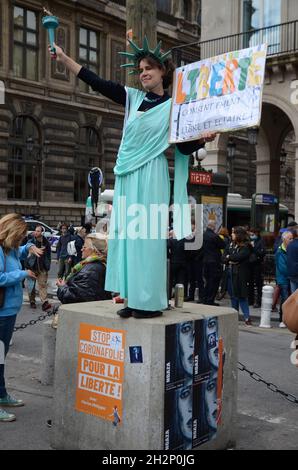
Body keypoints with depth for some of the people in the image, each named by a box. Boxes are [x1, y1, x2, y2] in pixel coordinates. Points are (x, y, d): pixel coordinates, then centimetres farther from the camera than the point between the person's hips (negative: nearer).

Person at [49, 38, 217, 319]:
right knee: (126, 233, 4)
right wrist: (63, 58, 4)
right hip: (126, 175, 5)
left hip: (150, 175, -5)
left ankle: (150, 301, 1)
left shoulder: (173, 107, 2)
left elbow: (184, 148, 2)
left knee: (147, 233, -6)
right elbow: (96, 82, 9)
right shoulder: (133, 97, 12)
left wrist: (204, 139, -17)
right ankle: (133, 298, 11)